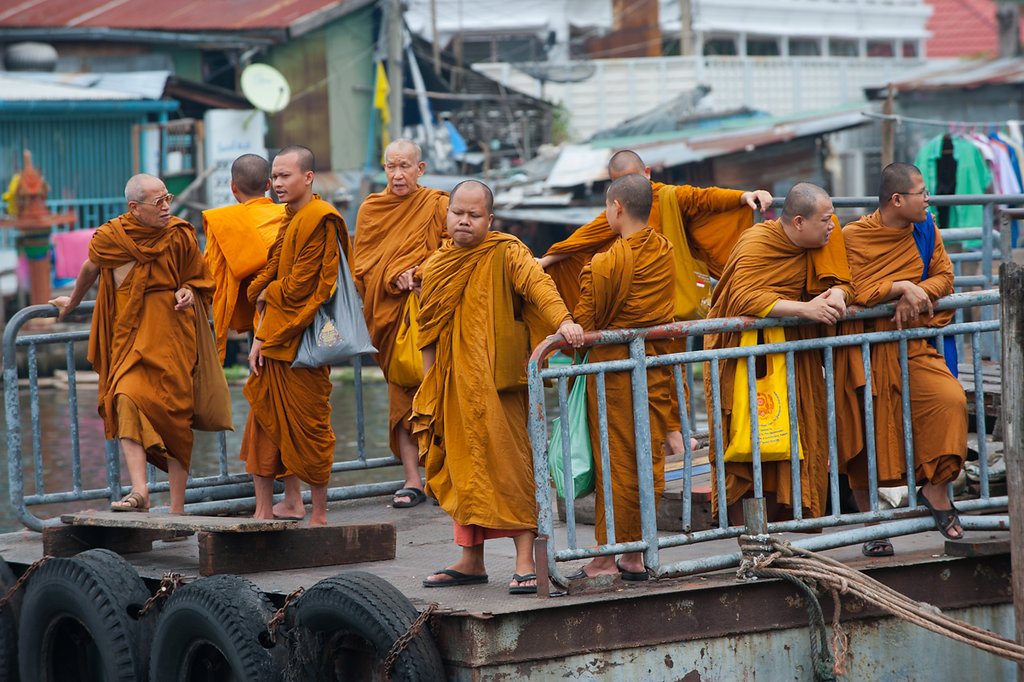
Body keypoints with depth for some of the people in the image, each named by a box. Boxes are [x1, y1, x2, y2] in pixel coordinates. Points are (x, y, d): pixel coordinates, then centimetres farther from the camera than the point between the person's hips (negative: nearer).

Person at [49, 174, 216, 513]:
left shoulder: (180, 236, -1)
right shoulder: (110, 237, -3)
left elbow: (199, 278, 15)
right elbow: (90, 269, 18)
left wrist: (188, 291, -8)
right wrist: (73, 302, 33)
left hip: (169, 332, -1)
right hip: (126, 330, 1)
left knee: (173, 414, -6)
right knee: (127, 400, -21)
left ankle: (177, 509, -3)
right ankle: (139, 491, -28)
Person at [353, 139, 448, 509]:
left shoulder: (437, 205, 3)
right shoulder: (370, 210, 11)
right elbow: (361, 266, 9)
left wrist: (420, 274, -15)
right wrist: (396, 278, -9)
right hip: (388, 311, 2)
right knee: (401, 392, -2)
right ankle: (412, 481, -3)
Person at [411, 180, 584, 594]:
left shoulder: (506, 253, -4)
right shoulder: (434, 268, 12)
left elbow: (537, 284, -22)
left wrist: (563, 320, -41)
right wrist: (428, 394, 13)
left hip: (498, 384, -5)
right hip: (453, 388, 6)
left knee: (508, 464, -8)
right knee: (462, 468, 10)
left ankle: (524, 561, -8)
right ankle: (471, 560, 18)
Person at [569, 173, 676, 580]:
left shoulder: (606, 264, -16)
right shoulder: (665, 252, 3)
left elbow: (584, 325, -11)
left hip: (614, 369, -6)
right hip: (657, 370, 6)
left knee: (615, 461, -1)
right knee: (648, 460, 9)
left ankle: (605, 558, 4)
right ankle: (634, 556, 15)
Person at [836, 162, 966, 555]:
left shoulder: (924, 229, 6)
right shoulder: (852, 237, -9)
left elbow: (943, 276, 5)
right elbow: (853, 293, -16)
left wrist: (916, 295, -13)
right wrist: (902, 287, -21)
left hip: (910, 346, 3)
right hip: (862, 352, -3)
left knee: (950, 400, -21)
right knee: (864, 433, -1)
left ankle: (936, 489, -5)